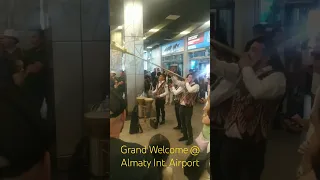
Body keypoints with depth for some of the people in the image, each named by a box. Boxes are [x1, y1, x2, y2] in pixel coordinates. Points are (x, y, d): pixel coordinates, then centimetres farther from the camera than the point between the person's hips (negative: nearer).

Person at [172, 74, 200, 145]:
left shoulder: (196, 86, -9)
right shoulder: (185, 84, 10)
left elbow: (190, 90, -29)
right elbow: (176, 81, 13)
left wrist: (187, 83, -15)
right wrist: (172, 75, -3)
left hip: (188, 107, -7)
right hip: (182, 106, 7)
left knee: (188, 123, 0)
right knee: (183, 123, 16)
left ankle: (190, 138, 18)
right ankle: (185, 136, 34)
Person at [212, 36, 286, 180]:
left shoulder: (277, 77, -8)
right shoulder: (243, 72, 13)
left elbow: (258, 91, -28)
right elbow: (218, 66, 2)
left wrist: (246, 68, -15)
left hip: (251, 145, -6)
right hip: (230, 140, 6)